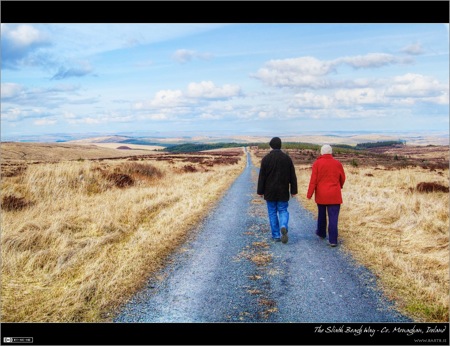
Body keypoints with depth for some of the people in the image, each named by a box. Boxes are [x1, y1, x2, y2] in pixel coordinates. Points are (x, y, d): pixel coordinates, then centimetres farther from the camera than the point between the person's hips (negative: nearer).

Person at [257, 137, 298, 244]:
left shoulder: (266, 158, -7)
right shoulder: (287, 158, -1)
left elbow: (261, 176, -6)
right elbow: (292, 176, 1)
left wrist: (260, 191, 1)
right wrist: (293, 191, 7)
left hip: (270, 192, -1)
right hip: (283, 191, 1)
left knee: (272, 213, 9)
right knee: (283, 211, 10)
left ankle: (276, 235, 11)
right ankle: (284, 227, -18)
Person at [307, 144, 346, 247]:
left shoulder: (317, 163, -6)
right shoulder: (337, 163, 0)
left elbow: (313, 180, -9)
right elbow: (343, 178, 10)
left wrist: (309, 194, -5)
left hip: (321, 194, 0)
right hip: (334, 195, 0)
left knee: (321, 214, 21)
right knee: (333, 217, -2)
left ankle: (321, 233, 38)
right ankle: (333, 240, -7)